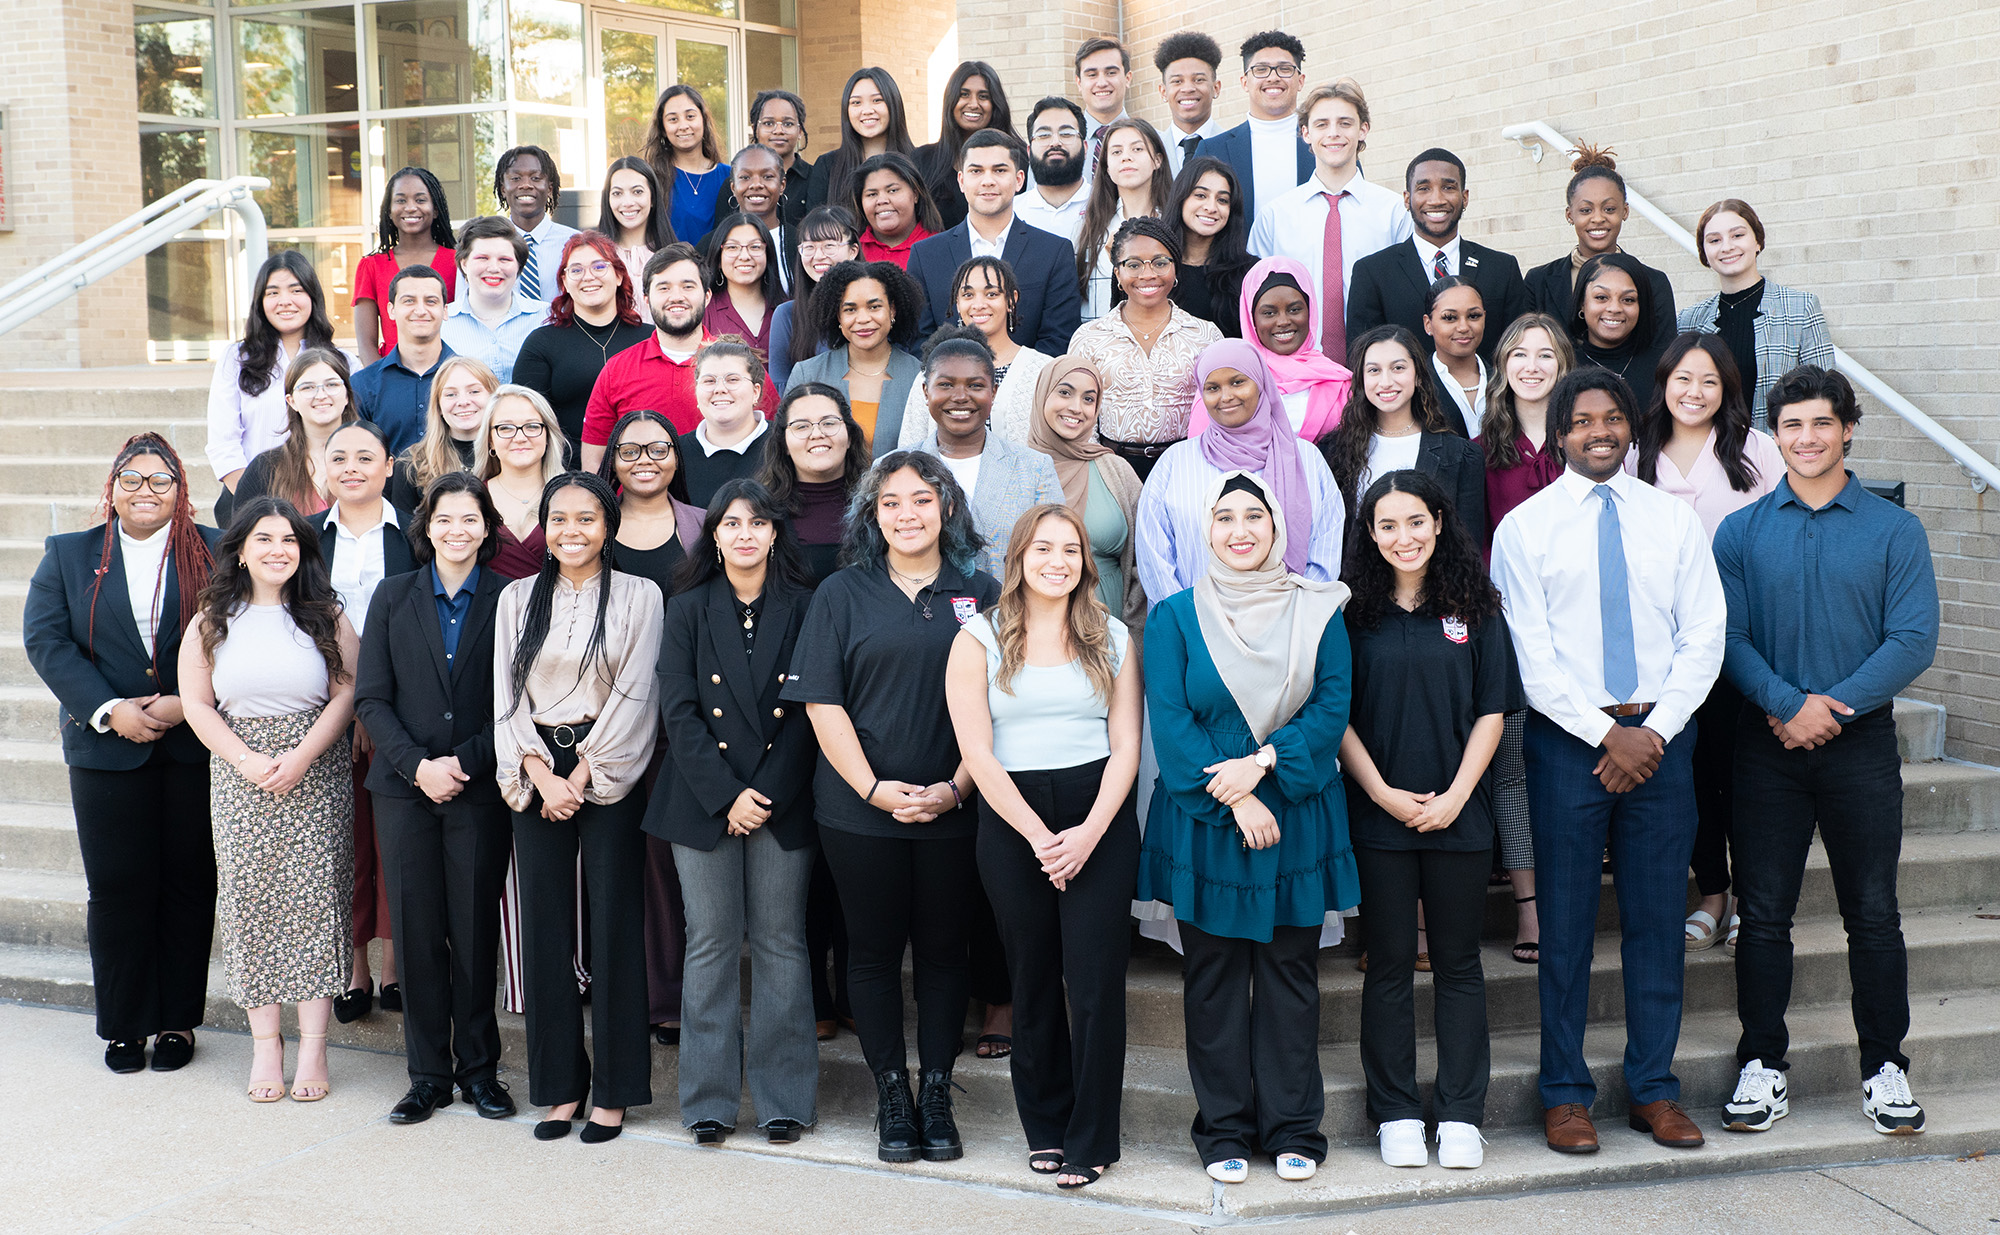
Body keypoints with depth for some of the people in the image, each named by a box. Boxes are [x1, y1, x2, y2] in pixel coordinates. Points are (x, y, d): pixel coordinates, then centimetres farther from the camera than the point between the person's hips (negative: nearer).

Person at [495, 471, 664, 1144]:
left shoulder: (638, 597, 1)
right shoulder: (518, 598, 10)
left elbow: (633, 696, -5)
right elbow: (507, 698, 6)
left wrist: (582, 776, -10)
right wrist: (541, 775, -7)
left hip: (609, 776, -3)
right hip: (537, 775, 3)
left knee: (613, 924, -1)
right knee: (545, 927, 4)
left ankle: (612, 1090, 8)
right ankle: (560, 1085, 14)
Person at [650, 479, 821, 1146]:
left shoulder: (802, 609, 4)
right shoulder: (688, 610, 5)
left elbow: (809, 711, -1)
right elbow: (679, 711, -1)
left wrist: (765, 795, -10)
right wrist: (728, 795, -11)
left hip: (783, 800, 0)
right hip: (704, 801, 0)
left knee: (780, 943, 3)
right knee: (711, 944, 3)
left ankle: (783, 1097, 12)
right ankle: (709, 1098, 12)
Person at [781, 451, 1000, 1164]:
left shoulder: (981, 594, 5)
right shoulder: (842, 595, 3)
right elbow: (823, 703, -2)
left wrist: (956, 788, -9)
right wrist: (876, 789, -11)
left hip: (954, 808, 0)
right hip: (860, 807, 0)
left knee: (944, 949, 7)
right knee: (874, 950, 6)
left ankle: (936, 1093, 18)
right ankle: (891, 1094, 17)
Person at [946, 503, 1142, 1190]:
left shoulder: (1112, 638, 8)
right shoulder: (979, 640, 2)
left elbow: (1126, 746, 3)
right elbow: (977, 754, -4)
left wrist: (1089, 832, -11)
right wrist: (1040, 838, -10)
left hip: (1100, 816, 0)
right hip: (1012, 819, 0)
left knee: (1096, 979, -3)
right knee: (1034, 981, 9)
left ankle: (1092, 1140, 9)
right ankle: (1045, 1128, 24)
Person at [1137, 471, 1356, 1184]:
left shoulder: (1317, 611, 4)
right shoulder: (1174, 617, 1)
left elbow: (1332, 707, -3)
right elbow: (1170, 721, -6)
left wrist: (1262, 761, -17)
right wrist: (1232, 800, -15)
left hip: (1298, 817, 1)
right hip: (1203, 824, -1)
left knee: (1290, 972, 7)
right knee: (1214, 976, 6)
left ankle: (1293, 1127, 18)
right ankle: (1223, 1128, 17)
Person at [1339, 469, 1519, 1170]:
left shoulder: (1474, 609, 4)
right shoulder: (1353, 612, 2)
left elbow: (1492, 712, 2)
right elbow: (1338, 717, 0)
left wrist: (1454, 796, -7)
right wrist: (1383, 793, -8)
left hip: (1458, 813, 1)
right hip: (1378, 814, -1)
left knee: (1458, 963, 7)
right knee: (1390, 965, 6)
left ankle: (1461, 1114, 16)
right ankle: (1396, 1113, 15)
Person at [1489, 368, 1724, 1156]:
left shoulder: (1675, 519, 9)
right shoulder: (1523, 527, 1)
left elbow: (1704, 636, 3)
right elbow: (1531, 653, -5)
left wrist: (1653, 731, -8)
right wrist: (1607, 733, -12)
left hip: (1661, 736, 2)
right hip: (1569, 738, -2)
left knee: (1657, 916, 8)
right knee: (1567, 922, 2)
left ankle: (1653, 1089, 19)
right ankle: (1565, 1093, 13)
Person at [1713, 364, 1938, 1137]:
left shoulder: (1894, 530, 4)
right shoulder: (1741, 532, 6)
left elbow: (1914, 639, -4)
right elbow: (1727, 636, -1)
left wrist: (1835, 706, -14)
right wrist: (1789, 704, -16)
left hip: (1861, 741, 0)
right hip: (1767, 745, 1)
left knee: (1872, 912, 5)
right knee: (1764, 912, 4)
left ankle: (1885, 1066, 17)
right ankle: (1762, 1065, 14)